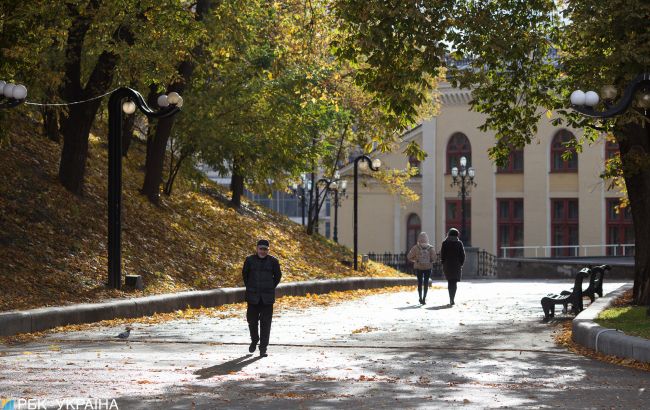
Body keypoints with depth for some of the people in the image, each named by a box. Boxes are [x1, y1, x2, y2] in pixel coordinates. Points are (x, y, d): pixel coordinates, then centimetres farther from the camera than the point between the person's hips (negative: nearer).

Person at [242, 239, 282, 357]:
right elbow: (245, 274, 12)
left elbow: (277, 276, 9)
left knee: (265, 323, -2)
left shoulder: (273, 261, -2)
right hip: (253, 297, 1)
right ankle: (254, 340, 35)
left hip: (267, 298, -1)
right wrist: (249, 287, 9)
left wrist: (270, 288, 6)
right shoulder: (250, 260, -1)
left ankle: (263, 348, 2)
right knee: (252, 321, 8)